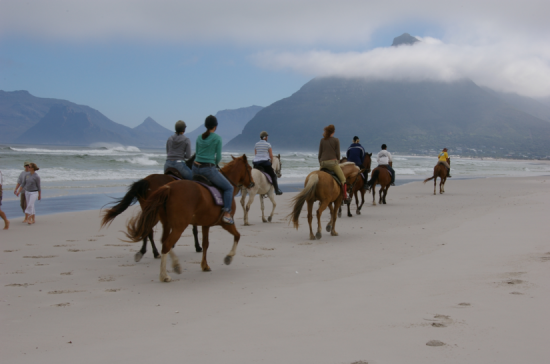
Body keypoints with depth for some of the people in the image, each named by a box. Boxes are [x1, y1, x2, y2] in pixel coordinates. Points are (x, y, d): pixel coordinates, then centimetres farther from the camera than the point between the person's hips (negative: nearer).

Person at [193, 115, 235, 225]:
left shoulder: (199, 137, 11)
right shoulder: (217, 138, -5)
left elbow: (196, 153, 17)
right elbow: (218, 157, -4)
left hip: (196, 168, 6)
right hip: (209, 169, -6)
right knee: (229, 188, 6)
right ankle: (226, 213, -6)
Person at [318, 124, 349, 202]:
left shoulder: (322, 140, 9)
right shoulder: (336, 140, 0)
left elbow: (320, 153, 10)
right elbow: (337, 153, 0)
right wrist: (338, 162, 13)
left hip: (323, 163, 4)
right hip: (332, 162, -4)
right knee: (342, 178, 6)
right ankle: (345, 197, 1)